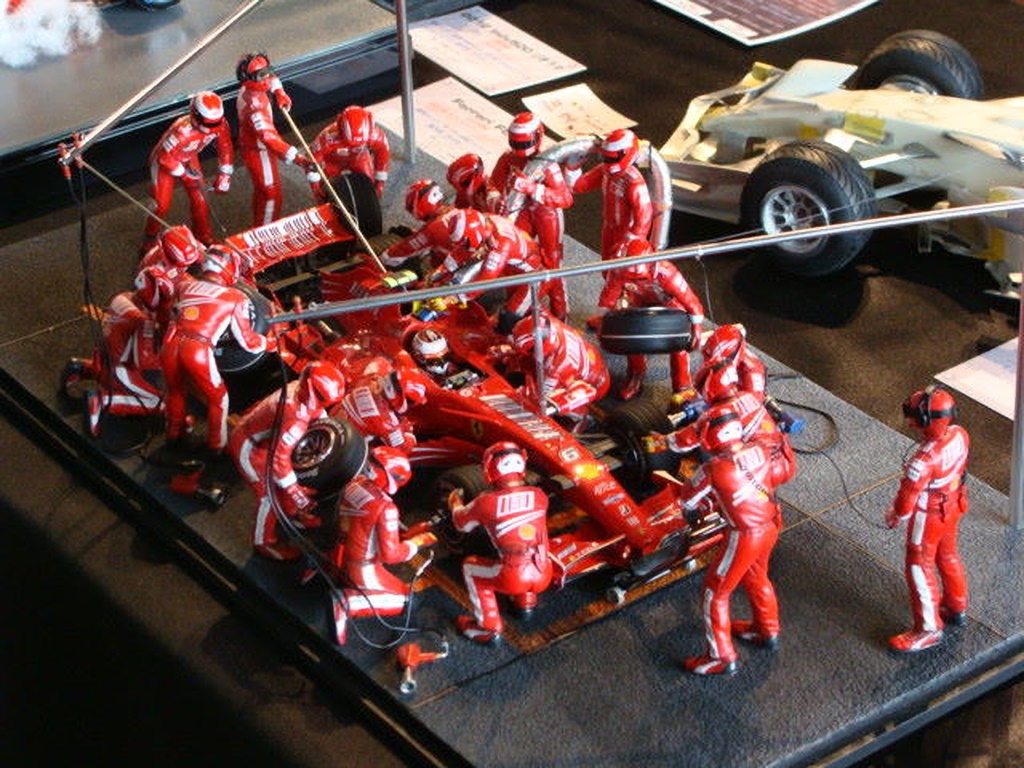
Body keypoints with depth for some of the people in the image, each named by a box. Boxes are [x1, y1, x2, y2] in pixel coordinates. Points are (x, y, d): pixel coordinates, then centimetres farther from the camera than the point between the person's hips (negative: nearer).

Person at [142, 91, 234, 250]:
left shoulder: (220, 125, -27)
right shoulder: (182, 131, -45)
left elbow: (226, 148, -9)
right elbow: (166, 157, -33)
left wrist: (224, 176, -9)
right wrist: (186, 175, -23)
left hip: (188, 159, 5)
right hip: (165, 161, -5)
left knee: (199, 198, 3)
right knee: (162, 203, -1)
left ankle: (205, 237, 23)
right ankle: (150, 238, 23)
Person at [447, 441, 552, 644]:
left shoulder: (486, 503, -4)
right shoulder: (539, 496, 3)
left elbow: (461, 524, 17)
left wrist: (455, 503, 40)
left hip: (513, 579, -4)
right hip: (544, 577, 4)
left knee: (470, 566, 23)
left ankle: (489, 628, 18)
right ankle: (526, 602, 36)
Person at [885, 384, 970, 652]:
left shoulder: (926, 458, -40)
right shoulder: (960, 435, -18)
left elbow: (909, 493, -24)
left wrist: (895, 516, -4)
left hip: (928, 517, -8)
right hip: (953, 506, 8)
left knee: (920, 568, 11)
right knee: (947, 555, 29)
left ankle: (929, 629, 23)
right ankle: (957, 606, 50)